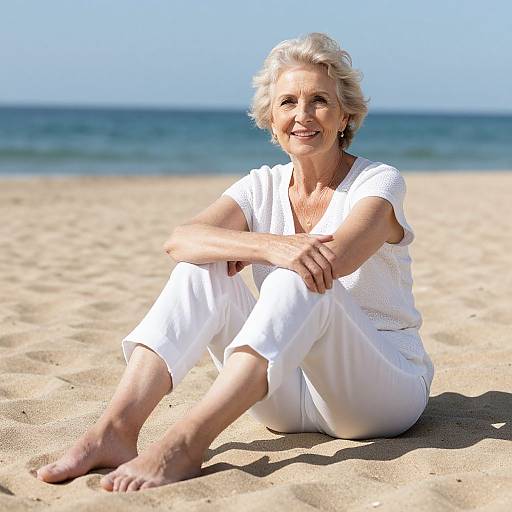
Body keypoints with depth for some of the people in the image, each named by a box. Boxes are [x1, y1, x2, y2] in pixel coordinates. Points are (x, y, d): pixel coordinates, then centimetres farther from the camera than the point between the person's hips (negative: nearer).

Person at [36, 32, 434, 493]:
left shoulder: (379, 182, -7)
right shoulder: (264, 187, 4)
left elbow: (334, 258, -29)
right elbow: (180, 240, -16)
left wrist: (238, 246, -13)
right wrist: (267, 245, -36)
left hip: (385, 388, -4)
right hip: (290, 401, 4)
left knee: (299, 280, -33)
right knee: (203, 267, -16)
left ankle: (188, 441, -44)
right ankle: (116, 429, -30)